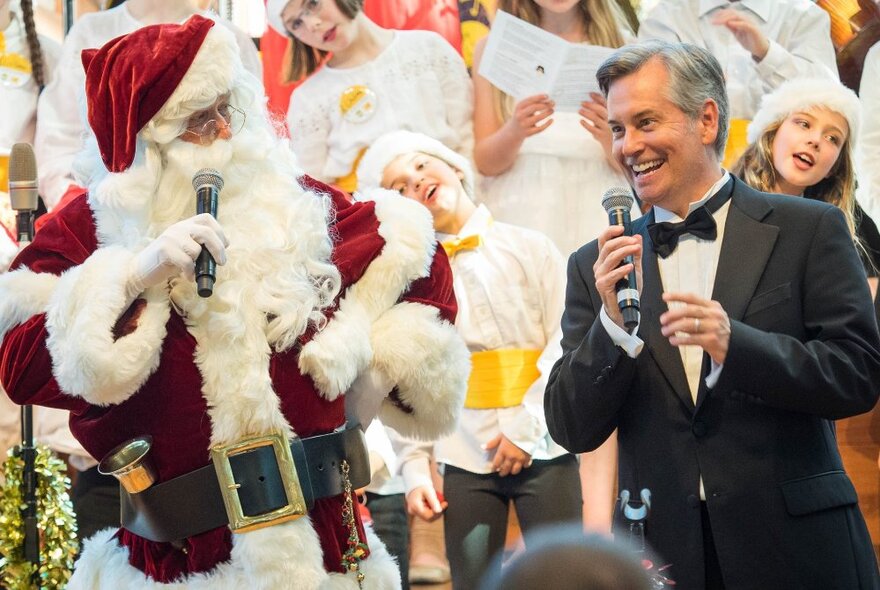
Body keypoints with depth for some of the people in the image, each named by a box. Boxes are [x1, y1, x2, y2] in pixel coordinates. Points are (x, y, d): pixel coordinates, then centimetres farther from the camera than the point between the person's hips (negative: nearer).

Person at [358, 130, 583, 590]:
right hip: (467, 462, 1)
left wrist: (528, 428, -12)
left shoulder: (529, 250, 2)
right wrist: (415, 469, -5)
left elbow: (566, 344, -4)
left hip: (543, 452, -1)